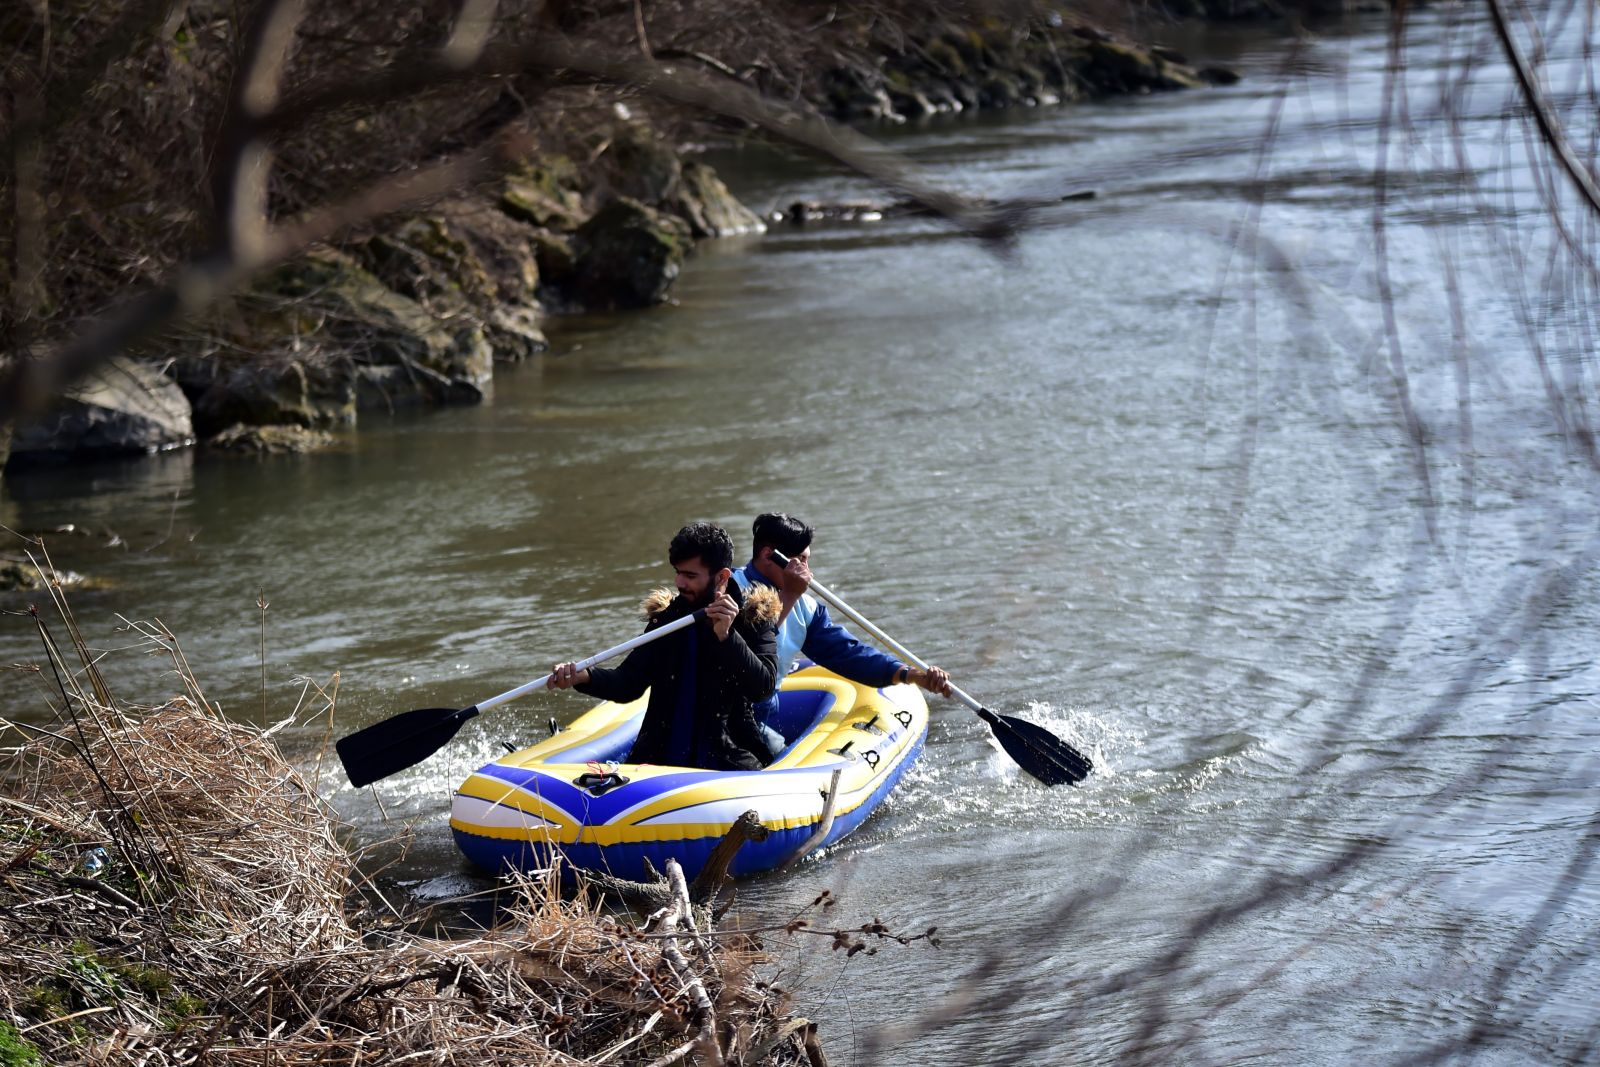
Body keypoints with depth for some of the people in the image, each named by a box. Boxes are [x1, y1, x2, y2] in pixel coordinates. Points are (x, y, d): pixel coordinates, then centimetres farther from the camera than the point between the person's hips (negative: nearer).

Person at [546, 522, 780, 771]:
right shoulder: (666, 616, 9)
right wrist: (583, 677, -13)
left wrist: (726, 636, -24)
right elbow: (629, 683, 6)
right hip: (660, 756, 3)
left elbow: (763, 686, -13)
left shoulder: (755, 616, 0)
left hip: (730, 763, -2)